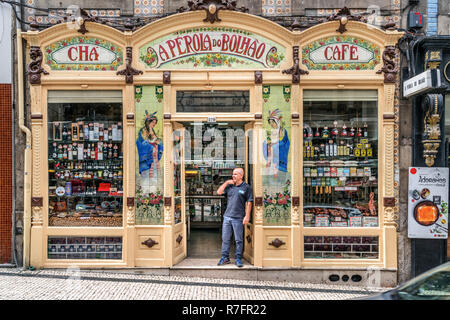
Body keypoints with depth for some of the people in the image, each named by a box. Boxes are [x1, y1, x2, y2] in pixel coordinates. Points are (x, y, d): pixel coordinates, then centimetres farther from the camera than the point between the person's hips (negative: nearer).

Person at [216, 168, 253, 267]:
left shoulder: (246, 187, -1)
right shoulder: (229, 186, 12)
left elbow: (249, 203, -4)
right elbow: (219, 192, 7)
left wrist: (247, 216, -10)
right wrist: (226, 183, 1)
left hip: (238, 218, -4)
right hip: (227, 216, 5)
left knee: (239, 240, 3)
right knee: (225, 239, 9)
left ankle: (238, 259, 13)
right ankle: (225, 257, 19)